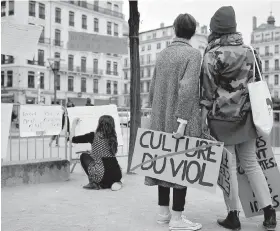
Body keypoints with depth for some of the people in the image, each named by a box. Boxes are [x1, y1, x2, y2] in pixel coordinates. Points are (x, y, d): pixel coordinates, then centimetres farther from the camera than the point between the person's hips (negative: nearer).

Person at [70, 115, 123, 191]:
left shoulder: (94, 136, -2)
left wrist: (74, 125, 23)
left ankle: (93, 183, 10)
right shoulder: (113, 137, 11)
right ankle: (115, 182, 9)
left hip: (103, 175, -4)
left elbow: (72, 138, 7)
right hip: (117, 174, 5)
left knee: (84, 156, 18)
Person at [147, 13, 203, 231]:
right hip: (182, 120, -6)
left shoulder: (162, 54, 11)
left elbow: (153, 89, 12)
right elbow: (187, 88, -18)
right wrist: (183, 120, -20)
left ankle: (163, 211, 19)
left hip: (161, 119, 6)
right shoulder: (193, 54, -7)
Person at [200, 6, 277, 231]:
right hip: (246, 116, 5)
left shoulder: (212, 55, -10)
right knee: (251, 162, 13)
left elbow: (207, 89, -12)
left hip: (222, 117, -5)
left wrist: (204, 114, -7)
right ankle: (269, 211, 12)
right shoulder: (249, 51, 8)